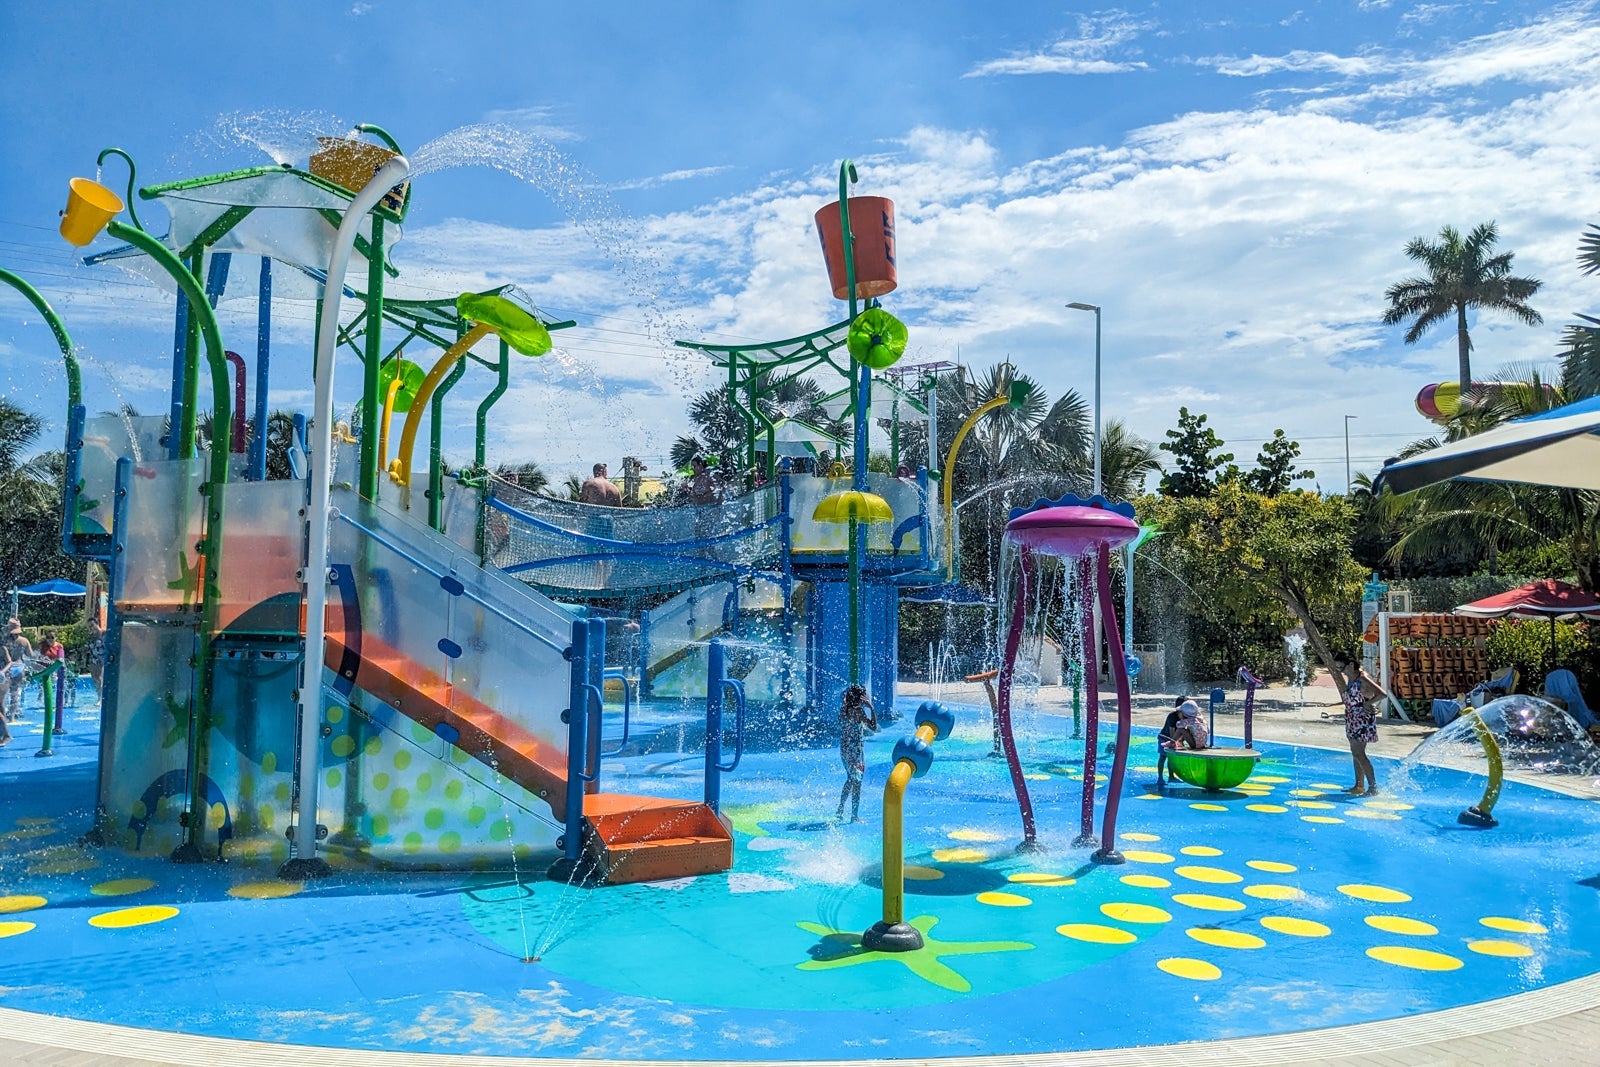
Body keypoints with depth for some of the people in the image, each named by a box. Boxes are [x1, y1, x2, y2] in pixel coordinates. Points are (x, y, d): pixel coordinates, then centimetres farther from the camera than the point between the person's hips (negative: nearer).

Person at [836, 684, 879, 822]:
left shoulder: (844, 710, 5)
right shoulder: (858, 711, -17)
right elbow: (874, 727, -21)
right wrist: (871, 708, -18)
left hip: (844, 749, 8)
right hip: (855, 750, -8)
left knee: (850, 779, 24)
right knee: (857, 782, 2)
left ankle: (840, 809, 29)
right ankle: (854, 816, 6)